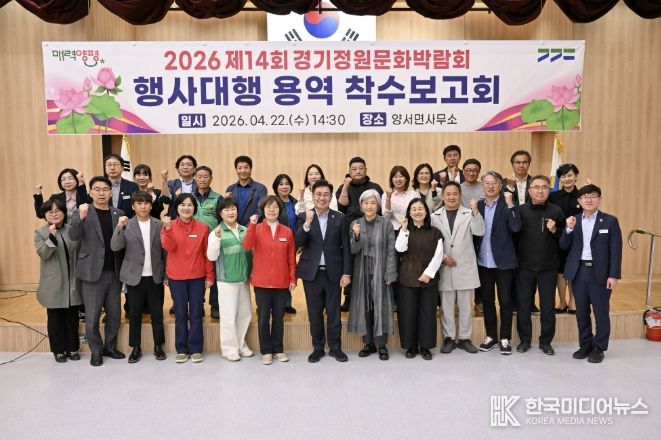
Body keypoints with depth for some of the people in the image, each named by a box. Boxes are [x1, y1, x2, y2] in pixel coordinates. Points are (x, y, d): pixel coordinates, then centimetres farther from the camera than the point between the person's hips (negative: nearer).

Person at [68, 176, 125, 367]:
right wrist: (81, 217, -30)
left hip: (114, 272, 3)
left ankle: (110, 347, 28)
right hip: (92, 272, -3)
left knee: (114, 314, 12)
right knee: (92, 316, 3)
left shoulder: (119, 213, 6)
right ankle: (96, 351, 20)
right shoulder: (82, 212, -2)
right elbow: (73, 236, -18)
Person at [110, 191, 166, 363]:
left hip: (155, 276, 0)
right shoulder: (126, 225, 0)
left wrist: (168, 273, 0)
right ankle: (135, 348, 21)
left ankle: (158, 346, 22)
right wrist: (120, 227, -23)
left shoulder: (159, 225, 2)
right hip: (134, 277, 0)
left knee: (157, 314, 8)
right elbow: (115, 247, -11)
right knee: (134, 314, 8)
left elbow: (165, 250, 3)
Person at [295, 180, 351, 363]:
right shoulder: (303, 217, 1)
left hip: (333, 272, 0)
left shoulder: (340, 218, 1)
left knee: (334, 312, 8)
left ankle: (335, 348, 22)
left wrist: (346, 273, -4)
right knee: (315, 313, 9)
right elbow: (298, 243, -11)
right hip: (312, 273, 0)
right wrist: (307, 224, -25)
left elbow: (345, 248, 1)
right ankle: (318, 348, 23)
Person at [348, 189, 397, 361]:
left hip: (380, 272, -3)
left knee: (380, 307, 1)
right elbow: (353, 250, 0)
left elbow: (391, 251, -5)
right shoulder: (355, 224, 5)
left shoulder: (386, 224, -4)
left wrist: (389, 274, -9)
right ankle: (369, 343, 19)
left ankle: (382, 345, 11)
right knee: (364, 307, 7)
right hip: (362, 272, 3)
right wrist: (356, 236, -18)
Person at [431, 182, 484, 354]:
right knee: (447, 306, 8)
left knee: (466, 306, 8)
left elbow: (480, 231, -13)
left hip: (465, 267, 0)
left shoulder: (469, 214, 1)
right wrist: (442, 257, -9)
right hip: (444, 268, 1)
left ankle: (465, 338, 20)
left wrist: (475, 211, -24)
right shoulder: (435, 216, 3)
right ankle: (449, 338, 20)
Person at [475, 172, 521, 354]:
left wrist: (510, 203, -22)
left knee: (505, 301, 4)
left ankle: (505, 338, 16)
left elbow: (516, 228, -18)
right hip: (483, 262, 4)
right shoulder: (478, 205, 7)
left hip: (503, 261, -3)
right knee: (487, 300, 12)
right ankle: (491, 336, 24)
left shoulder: (507, 204, -4)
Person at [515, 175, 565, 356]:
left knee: (548, 306, 9)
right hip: (524, 266, 0)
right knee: (523, 305, 9)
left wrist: (555, 231, -14)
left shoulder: (556, 211, 0)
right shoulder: (520, 210, -1)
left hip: (548, 267, 0)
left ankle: (546, 341, 25)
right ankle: (525, 340, 25)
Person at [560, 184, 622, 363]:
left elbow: (616, 250, -5)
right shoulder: (573, 221, 7)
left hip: (600, 273, -3)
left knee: (601, 312, 5)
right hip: (578, 272, 3)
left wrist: (614, 275, -11)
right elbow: (564, 246, 4)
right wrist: (569, 229, -13)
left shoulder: (610, 221, -1)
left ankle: (599, 347, 18)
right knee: (581, 312, 12)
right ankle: (585, 344, 25)